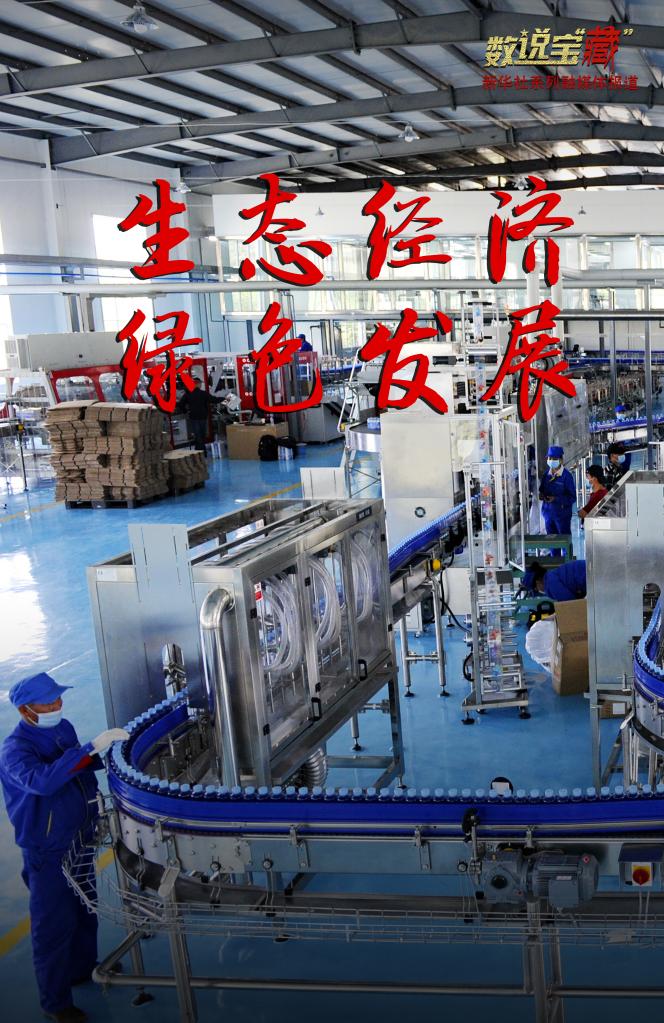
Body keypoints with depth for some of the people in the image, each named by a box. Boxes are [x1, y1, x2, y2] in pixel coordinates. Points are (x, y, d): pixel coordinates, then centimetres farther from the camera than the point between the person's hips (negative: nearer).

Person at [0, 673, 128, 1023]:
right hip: (48, 852, -7)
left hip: (80, 838, 8)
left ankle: (84, 967, 49)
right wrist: (91, 747, -50)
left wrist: (108, 752, -3)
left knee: (85, 909, 25)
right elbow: (42, 780, -46)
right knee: (54, 923, 6)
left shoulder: (63, 727, -3)